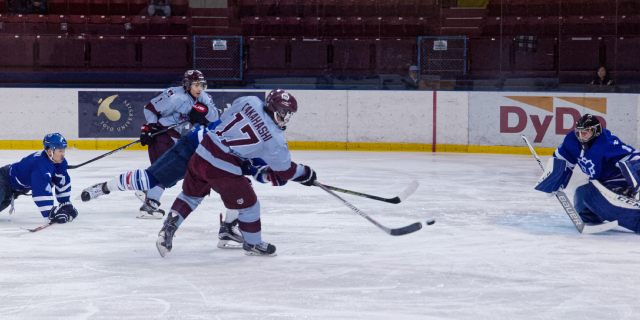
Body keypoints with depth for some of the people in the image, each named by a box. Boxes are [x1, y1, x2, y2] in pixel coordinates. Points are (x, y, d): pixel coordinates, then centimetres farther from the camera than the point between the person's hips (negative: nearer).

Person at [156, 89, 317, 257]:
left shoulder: (250, 102, 0)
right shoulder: (274, 139, -10)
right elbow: (284, 171, 0)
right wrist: (306, 173, 18)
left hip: (201, 154, 6)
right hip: (224, 170, -6)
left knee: (191, 195, 28)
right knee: (248, 205, 14)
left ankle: (168, 229, 21)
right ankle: (252, 244, 31)